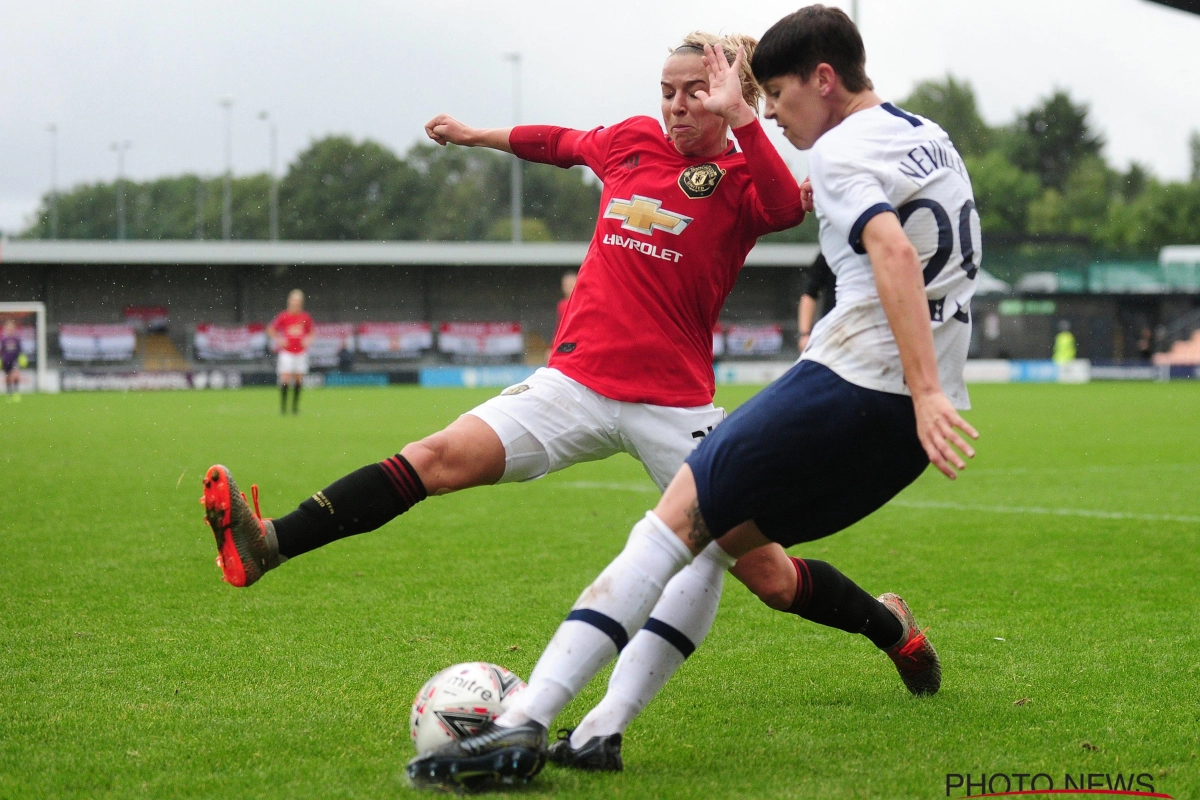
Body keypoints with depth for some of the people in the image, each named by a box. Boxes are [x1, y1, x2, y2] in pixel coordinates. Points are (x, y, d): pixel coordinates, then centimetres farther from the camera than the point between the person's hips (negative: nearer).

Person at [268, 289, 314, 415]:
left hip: (301, 352, 2)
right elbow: (270, 329, 7)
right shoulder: (283, 316, -4)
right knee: (285, 378, -10)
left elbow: (310, 332, 18)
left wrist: (308, 340, 0)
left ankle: (295, 406, 11)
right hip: (286, 352, -2)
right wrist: (278, 340, -5)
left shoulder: (305, 317, 3)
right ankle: (283, 406, -2)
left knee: (299, 379, 1)